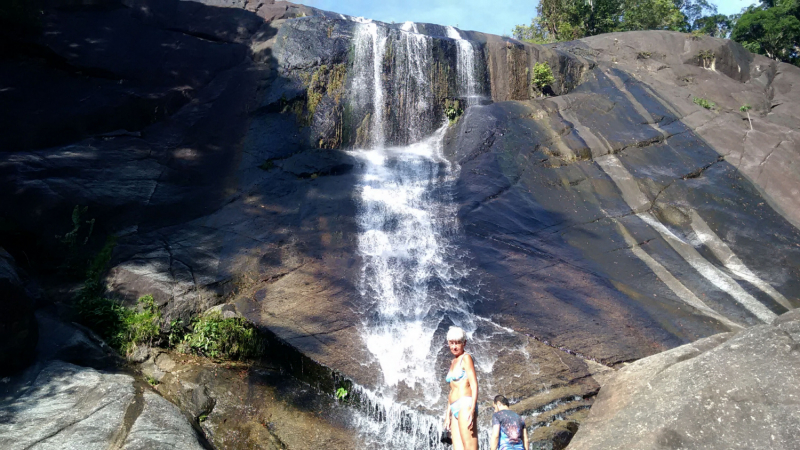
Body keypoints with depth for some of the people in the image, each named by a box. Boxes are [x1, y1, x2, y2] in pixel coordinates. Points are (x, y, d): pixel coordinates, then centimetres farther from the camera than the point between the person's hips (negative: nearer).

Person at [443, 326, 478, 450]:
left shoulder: (466, 358, -2)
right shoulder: (453, 362, 22)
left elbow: (474, 385, -11)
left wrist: (472, 410, -21)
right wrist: (448, 414, 21)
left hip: (465, 405, -8)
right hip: (455, 409, 8)